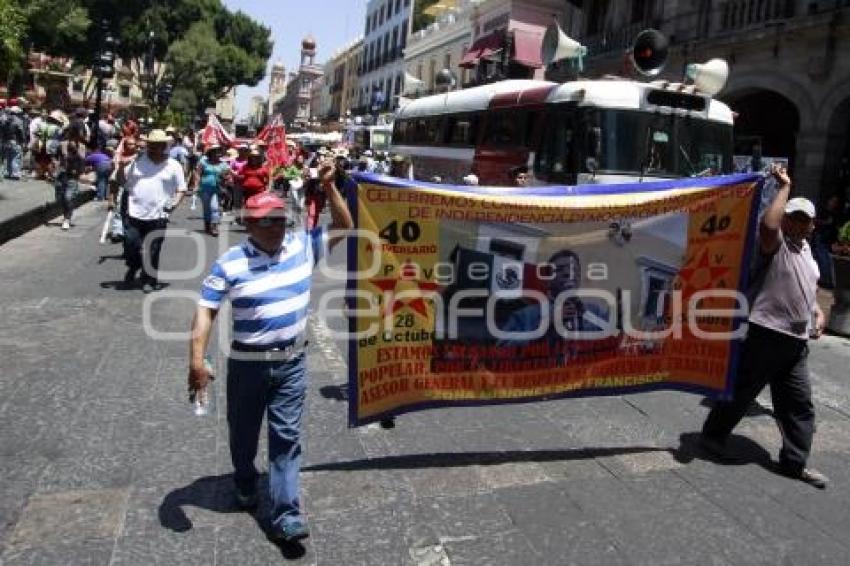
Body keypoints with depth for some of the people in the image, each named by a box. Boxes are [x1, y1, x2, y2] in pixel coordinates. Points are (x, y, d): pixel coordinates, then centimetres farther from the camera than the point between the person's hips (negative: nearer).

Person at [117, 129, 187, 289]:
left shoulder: (173, 166, 2)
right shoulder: (136, 161, 5)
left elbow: (181, 189, 5)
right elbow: (122, 182, 11)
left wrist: (174, 204, -11)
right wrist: (121, 166, -6)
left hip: (158, 216, -1)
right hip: (135, 214, 1)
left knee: (153, 251, 6)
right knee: (130, 246, 3)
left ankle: (149, 278, 23)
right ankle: (133, 267, 33)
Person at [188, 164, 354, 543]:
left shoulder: (302, 246, -2)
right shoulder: (230, 264, -12)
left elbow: (344, 228, 4)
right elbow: (205, 311, -13)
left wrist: (329, 187, -7)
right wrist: (197, 359, -22)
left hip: (292, 362, 2)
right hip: (248, 364, -1)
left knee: (286, 437, 2)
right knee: (244, 432, 18)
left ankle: (286, 516, 6)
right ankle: (245, 484, 47)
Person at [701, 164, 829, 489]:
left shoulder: (806, 249, 18)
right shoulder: (775, 243, -8)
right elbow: (768, 224, -33)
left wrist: (818, 313, 15)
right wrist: (784, 187, -21)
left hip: (797, 340, 8)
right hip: (766, 334, -8)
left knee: (799, 403, 9)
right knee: (742, 390, 3)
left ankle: (795, 462, 19)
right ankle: (713, 435, 22)